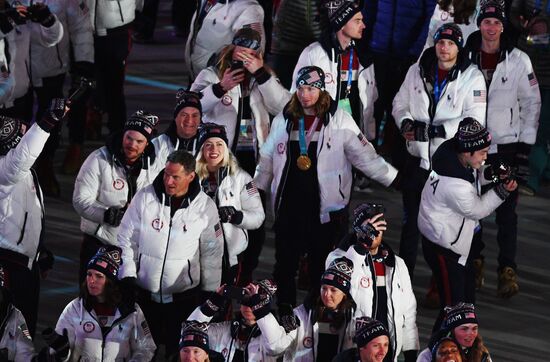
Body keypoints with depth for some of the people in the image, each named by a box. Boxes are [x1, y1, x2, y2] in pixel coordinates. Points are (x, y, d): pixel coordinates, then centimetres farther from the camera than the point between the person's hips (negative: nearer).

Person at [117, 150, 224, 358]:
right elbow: (126, 239, 0)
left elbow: (211, 253, 2)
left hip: (185, 297, -1)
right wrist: (127, 277, -6)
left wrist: (210, 292, 5)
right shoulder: (144, 198, -8)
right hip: (144, 293, 1)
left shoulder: (205, 207, -7)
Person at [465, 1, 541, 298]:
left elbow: (532, 102, 3)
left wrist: (526, 141, -2)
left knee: (506, 211, -5)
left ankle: (507, 270, -3)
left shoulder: (518, 60, -2)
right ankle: (475, 261, 22)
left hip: (507, 145, -2)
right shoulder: (465, 59, 2)